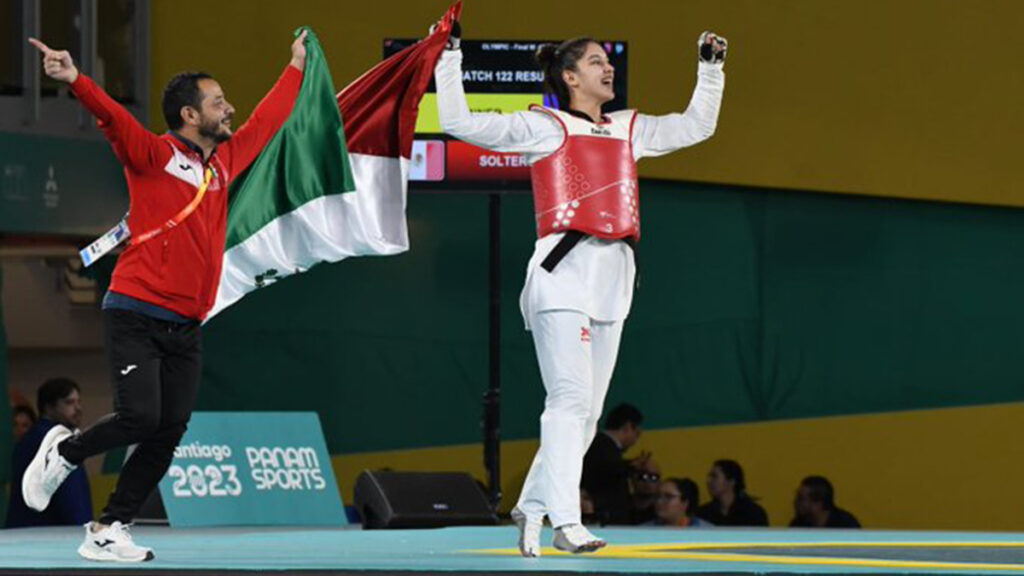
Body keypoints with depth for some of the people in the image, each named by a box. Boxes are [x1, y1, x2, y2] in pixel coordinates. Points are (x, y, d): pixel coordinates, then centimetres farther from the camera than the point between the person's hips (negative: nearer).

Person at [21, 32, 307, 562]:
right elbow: (113, 117, -22)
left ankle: (108, 531, 6)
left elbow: (266, 122, 30)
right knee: (140, 416, -17)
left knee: (168, 434, -1)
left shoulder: (223, 161, 14)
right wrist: (75, 80, -40)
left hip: (186, 328, 7)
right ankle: (64, 451, 12)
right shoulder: (153, 155, -5)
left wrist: (296, 67, 40)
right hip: (136, 315, -7)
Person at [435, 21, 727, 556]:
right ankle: (565, 523, -18)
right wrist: (449, 58, -2)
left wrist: (711, 66, 27)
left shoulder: (628, 130, 20)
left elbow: (696, 125, 32)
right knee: (571, 399, -15)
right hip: (564, 269, -6)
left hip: (613, 275, 6)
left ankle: (531, 507, 18)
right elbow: (459, 123, 0)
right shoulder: (542, 126, 4)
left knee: (588, 409, 6)